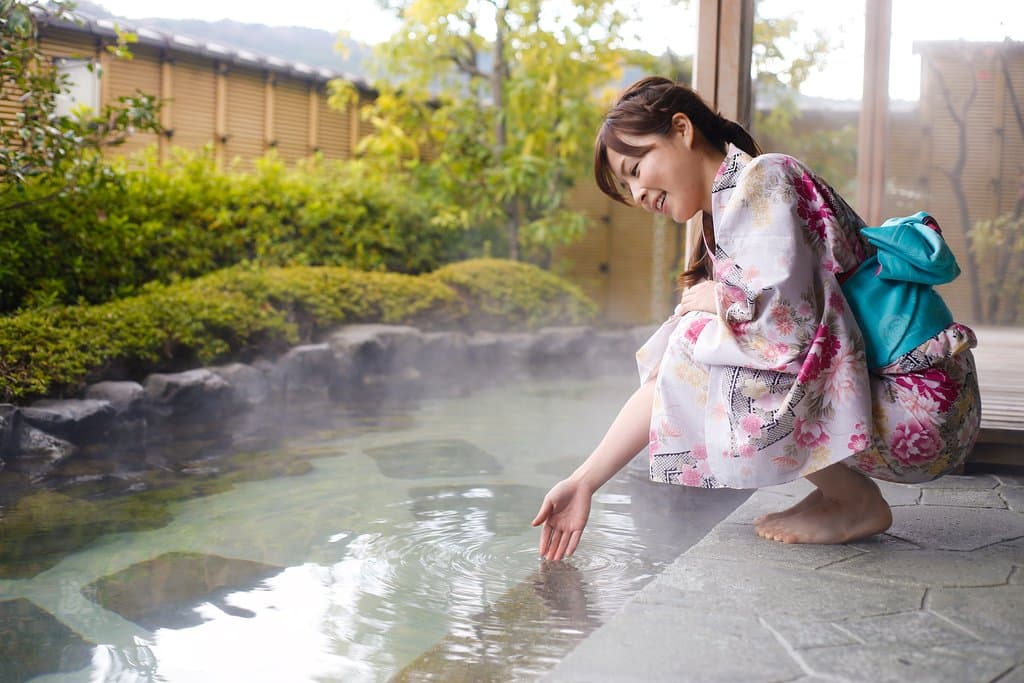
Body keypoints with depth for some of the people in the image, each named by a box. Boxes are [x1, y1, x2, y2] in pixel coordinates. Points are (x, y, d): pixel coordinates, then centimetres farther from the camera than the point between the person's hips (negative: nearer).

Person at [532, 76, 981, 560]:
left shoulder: (761, 179, -12)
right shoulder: (719, 228, 15)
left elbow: (784, 321, -28)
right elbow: (663, 382, 9)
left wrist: (713, 300, -6)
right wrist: (583, 482, 5)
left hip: (919, 405, -9)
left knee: (700, 342, -16)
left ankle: (857, 504, -3)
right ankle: (843, 487, 11)